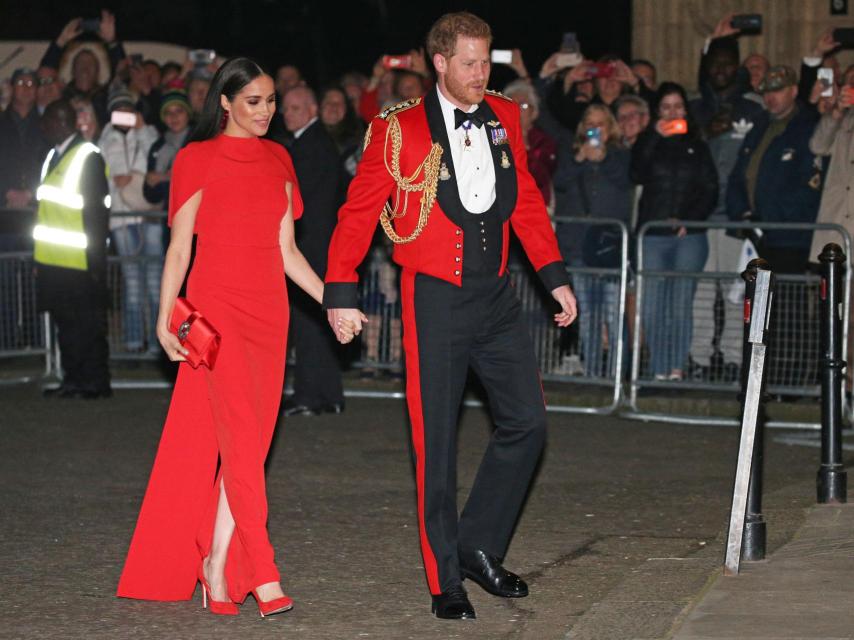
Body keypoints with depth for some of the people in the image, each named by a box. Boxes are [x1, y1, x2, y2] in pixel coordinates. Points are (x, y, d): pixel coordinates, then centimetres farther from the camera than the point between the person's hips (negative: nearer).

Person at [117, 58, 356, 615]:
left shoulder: (278, 160, 14)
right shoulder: (198, 160, 0)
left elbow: (286, 250, 15)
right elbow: (180, 247, -1)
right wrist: (165, 317, -10)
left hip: (269, 309, 5)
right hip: (217, 305, -5)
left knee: (250, 442, 2)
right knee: (242, 435, -13)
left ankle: (217, 568, 7)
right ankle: (263, 575, -17)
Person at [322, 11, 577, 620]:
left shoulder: (504, 117, 8)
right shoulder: (399, 129, -7)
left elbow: (526, 200, 16)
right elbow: (359, 212, -4)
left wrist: (556, 275, 12)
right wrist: (340, 293, -8)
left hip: (497, 294, 5)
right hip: (437, 297, -5)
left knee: (526, 422, 4)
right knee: (436, 439, 1)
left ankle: (479, 546, 20)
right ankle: (446, 581, 10)